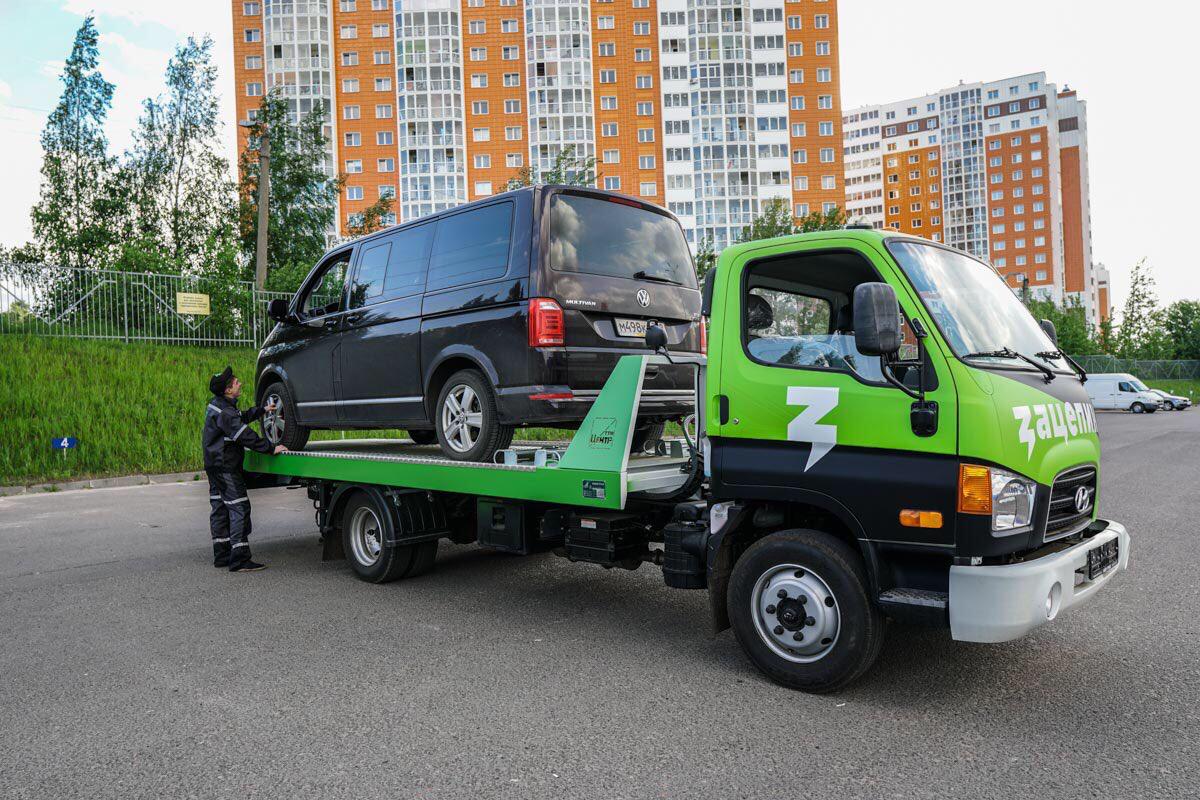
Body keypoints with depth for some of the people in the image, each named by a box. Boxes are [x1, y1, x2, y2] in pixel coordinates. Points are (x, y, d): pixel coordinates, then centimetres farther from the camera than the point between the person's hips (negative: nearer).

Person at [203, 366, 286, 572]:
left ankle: (221, 555, 21)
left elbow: (242, 417, 29)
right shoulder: (224, 412, -21)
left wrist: (262, 410, 33)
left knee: (219, 508, 14)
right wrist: (271, 448, -23)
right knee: (239, 508, -11)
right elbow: (246, 436, -26)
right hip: (226, 468, -11)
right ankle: (239, 559, -12)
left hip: (214, 466, 11)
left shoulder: (218, 405, 12)